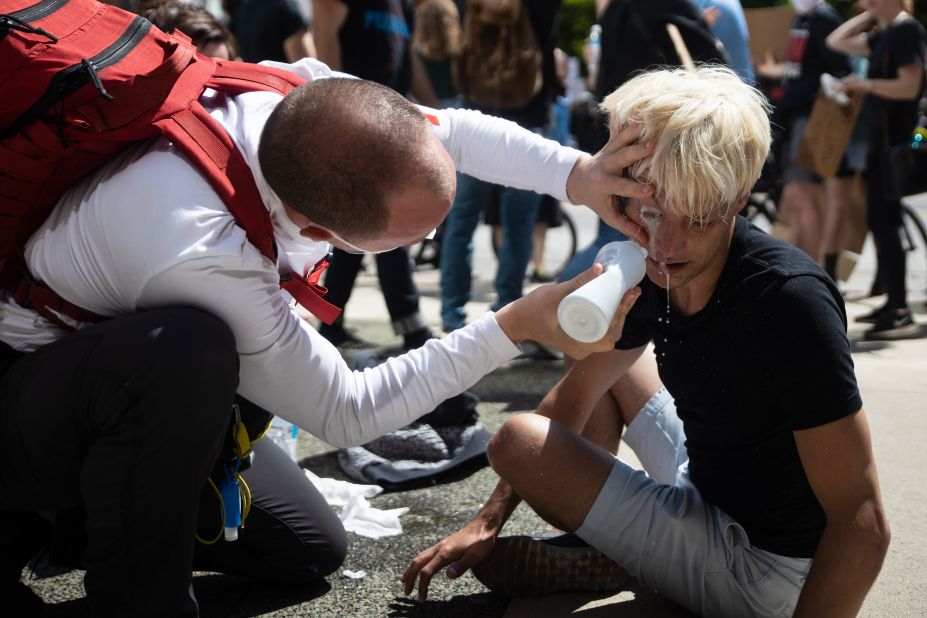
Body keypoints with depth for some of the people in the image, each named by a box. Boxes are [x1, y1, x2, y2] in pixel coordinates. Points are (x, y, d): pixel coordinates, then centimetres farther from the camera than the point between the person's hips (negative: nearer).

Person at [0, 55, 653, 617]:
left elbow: (451, 131, -3)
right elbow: (346, 413, -26)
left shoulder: (302, 95, -22)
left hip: (140, 390, 8)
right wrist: (516, 328, -27)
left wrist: (577, 174, -18)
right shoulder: (205, 258, -41)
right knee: (186, 346, -40)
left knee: (311, 549, 10)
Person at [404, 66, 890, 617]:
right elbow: (573, 399, 6)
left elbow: (863, 522, -31)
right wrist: (488, 522, 4)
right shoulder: (652, 275, -8)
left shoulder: (789, 299, -31)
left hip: (761, 569, -8)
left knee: (519, 440, -12)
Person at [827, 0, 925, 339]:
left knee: (885, 224, -10)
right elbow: (836, 42, 23)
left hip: (896, 144, -10)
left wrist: (864, 85, -16)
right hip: (880, 140, 10)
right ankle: (893, 303, 23)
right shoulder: (883, 34, 14)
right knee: (880, 222, 14)